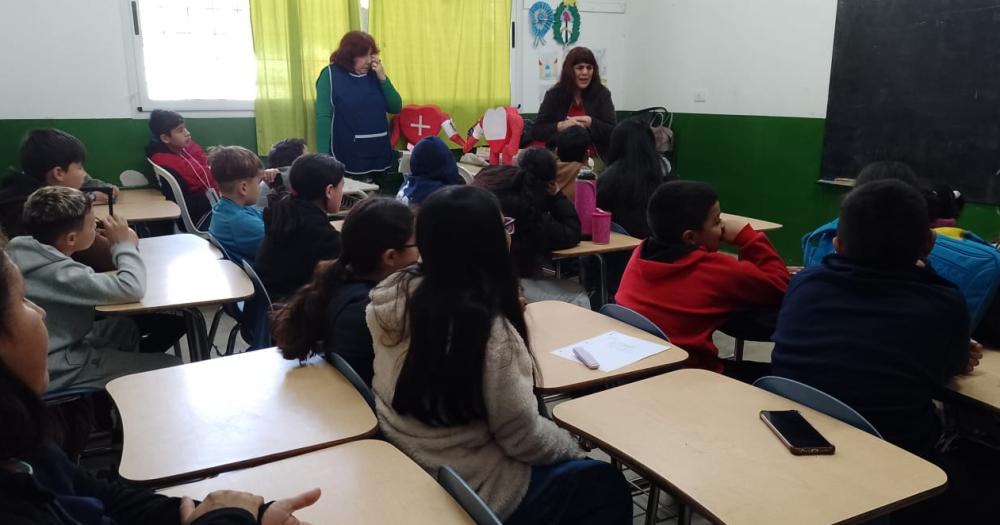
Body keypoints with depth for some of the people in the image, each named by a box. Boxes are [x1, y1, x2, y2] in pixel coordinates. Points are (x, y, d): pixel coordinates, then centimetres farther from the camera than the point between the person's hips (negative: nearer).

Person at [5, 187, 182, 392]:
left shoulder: (28, 249, -5)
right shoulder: (57, 273, -30)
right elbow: (132, 289, -34)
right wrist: (125, 244, -18)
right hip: (59, 370, -9)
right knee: (172, 367, -8)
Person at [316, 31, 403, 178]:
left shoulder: (374, 74, 8)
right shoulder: (331, 75, -5)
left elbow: (396, 108, 5)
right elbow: (323, 117, -12)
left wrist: (382, 78, -7)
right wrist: (324, 158, -20)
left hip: (380, 158, 5)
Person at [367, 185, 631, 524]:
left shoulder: (393, 293, -8)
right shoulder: (488, 330, -31)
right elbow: (522, 438, -20)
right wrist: (572, 448, 0)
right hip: (468, 491, -8)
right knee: (607, 486, 12)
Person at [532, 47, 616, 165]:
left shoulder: (601, 93, 5)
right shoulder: (554, 94, 6)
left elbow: (614, 132, 1)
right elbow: (536, 131, 1)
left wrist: (591, 123, -14)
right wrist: (560, 126, -13)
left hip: (594, 159, 0)